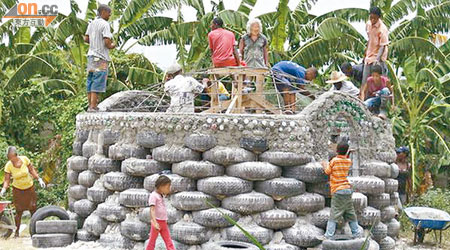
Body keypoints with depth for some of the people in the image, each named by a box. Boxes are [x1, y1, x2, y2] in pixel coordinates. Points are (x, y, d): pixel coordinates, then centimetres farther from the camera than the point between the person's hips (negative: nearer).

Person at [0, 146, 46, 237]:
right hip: (18, 189, -1)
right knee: (19, 211, 0)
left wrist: (39, 179, -6)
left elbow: (32, 170, -2)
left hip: (29, 188, 1)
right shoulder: (8, 166, -18)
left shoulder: (24, 159, -17)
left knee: (33, 209, 4)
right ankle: (16, 231, 10)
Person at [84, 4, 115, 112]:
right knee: (98, 84, -7)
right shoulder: (105, 24, -12)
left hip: (91, 56, 8)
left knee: (90, 83, 8)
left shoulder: (92, 24, 12)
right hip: (101, 58, -8)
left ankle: (91, 106, 9)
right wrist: (112, 45, 2)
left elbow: (86, 39, 14)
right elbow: (107, 42, -18)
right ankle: (93, 107, -11)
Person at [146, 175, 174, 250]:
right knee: (152, 241, 3)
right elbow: (152, 210, -22)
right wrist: (155, 222, -32)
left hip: (164, 223, 8)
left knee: (169, 241, 0)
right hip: (157, 222, -8)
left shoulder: (161, 196, 14)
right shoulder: (153, 195, -12)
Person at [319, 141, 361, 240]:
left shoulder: (334, 160, -7)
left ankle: (328, 235, -10)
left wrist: (325, 165, 21)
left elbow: (327, 171, 5)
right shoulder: (348, 161, 7)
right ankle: (356, 233, 17)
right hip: (348, 190, 5)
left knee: (334, 215, -7)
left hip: (338, 191, -5)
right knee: (350, 213, 13)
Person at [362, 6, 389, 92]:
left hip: (378, 59, -7)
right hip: (369, 57, 7)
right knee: (365, 82, 7)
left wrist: (377, 59, -33)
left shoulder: (382, 29, -16)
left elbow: (383, 46, -21)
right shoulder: (368, 24, 6)